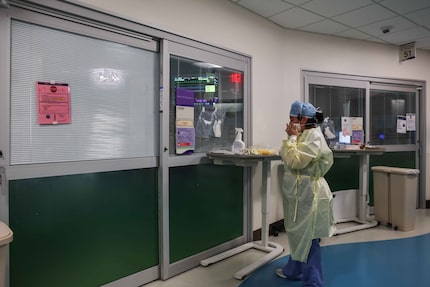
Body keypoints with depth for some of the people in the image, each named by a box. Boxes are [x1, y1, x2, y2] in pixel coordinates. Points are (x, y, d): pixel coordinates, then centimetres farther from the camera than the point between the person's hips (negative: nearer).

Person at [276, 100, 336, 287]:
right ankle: (293, 270, 40)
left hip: (308, 194, -10)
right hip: (299, 193, 10)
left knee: (308, 238, 1)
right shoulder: (303, 135, 12)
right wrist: (291, 137, 5)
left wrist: (292, 137, -17)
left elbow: (294, 161, -24)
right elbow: (286, 157, 14)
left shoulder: (313, 136, -18)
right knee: (299, 234, 22)